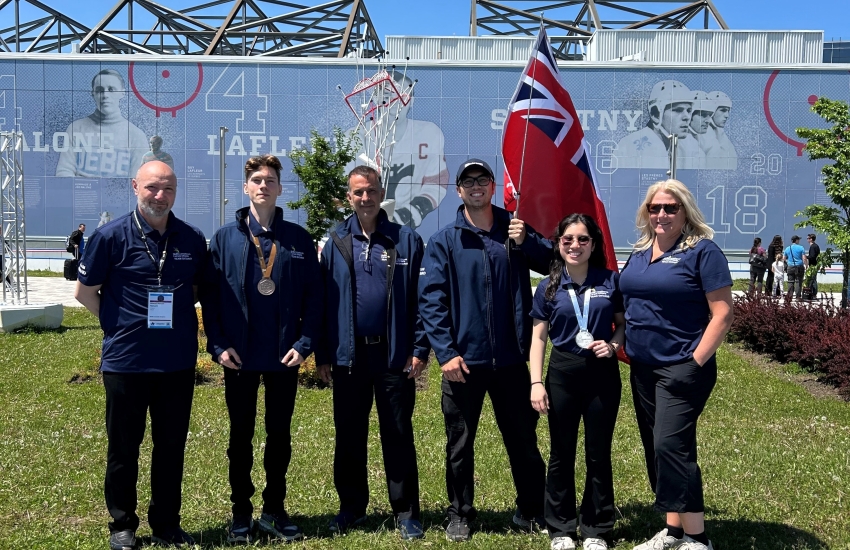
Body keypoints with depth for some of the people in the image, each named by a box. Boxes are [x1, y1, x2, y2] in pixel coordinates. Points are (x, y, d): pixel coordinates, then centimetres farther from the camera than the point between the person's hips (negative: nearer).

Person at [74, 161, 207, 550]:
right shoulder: (112, 236, -6)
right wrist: (121, 326, 1)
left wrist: (178, 323, 6)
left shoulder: (192, 239, 2)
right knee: (123, 448, 9)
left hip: (178, 362, 3)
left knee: (171, 447, 11)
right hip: (126, 361, -2)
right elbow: (85, 292, 1)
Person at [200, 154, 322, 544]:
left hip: (284, 357, 1)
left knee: (279, 435, 11)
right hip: (239, 357, 0)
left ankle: (275, 511, 24)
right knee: (241, 436, 10)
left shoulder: (298, 239, 2)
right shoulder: (225, 238, 1)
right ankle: (241, 514, 22)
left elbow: (313, 296, 1)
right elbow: (209, 295, 0)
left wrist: (304, 344, -7)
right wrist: (217, 344, -9)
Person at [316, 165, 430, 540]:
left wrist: (420, 348, -6)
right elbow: (324, 301, 5)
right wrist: (322, 355, 2)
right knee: (349, 436, 11)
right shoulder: (337, 243, 5)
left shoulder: (407, 241, 1)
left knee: (398, 435, 6)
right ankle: (351, 506, 26)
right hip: (348, 355, 2)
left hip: (394, 355, -1)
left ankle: (406, 512, 16)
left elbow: (421, 298, 0)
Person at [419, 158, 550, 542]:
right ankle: (459, 515, 25)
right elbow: (431, 299, -5)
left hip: (510, 358, 2)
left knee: (523, 439, 12)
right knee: (459, 443, 9)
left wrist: (526, 243, -14)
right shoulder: (444, 241, 1)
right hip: (463, 360, -1)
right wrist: (446, 352, -13)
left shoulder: (516, 231, 7)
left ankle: (531, 510, 28)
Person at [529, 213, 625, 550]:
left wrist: (613, 345, -13)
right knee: (562, 455, 9)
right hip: (562, 375, 1)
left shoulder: (610, 281, 0)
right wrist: (536, 382, -5)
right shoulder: (549, 287, 1)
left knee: (598, 454, 7)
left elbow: (623, 323, 8)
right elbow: (538, 337, 2)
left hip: (603, 374, 0)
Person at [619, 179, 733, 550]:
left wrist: (695, 363, -17)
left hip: (681, 368, -7)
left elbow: (722, 314, -13)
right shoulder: (640, 252, 11)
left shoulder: (702, 251, -9)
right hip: (642, 369, 8)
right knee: (656, 449, 11)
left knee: (670, 446, -14)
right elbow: (628, 303, 22)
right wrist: (621, 344, 10)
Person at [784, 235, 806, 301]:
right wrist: (806, 267, -1)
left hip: (790, 267, 2)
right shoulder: (801, 248, -2)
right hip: (799, 267, -2)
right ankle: (798, 296, -1)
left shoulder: (787, 248, 8)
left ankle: (789, 295, -4)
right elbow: (804, 258, -7)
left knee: (790, 282, 4)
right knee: (798, 282, 1)